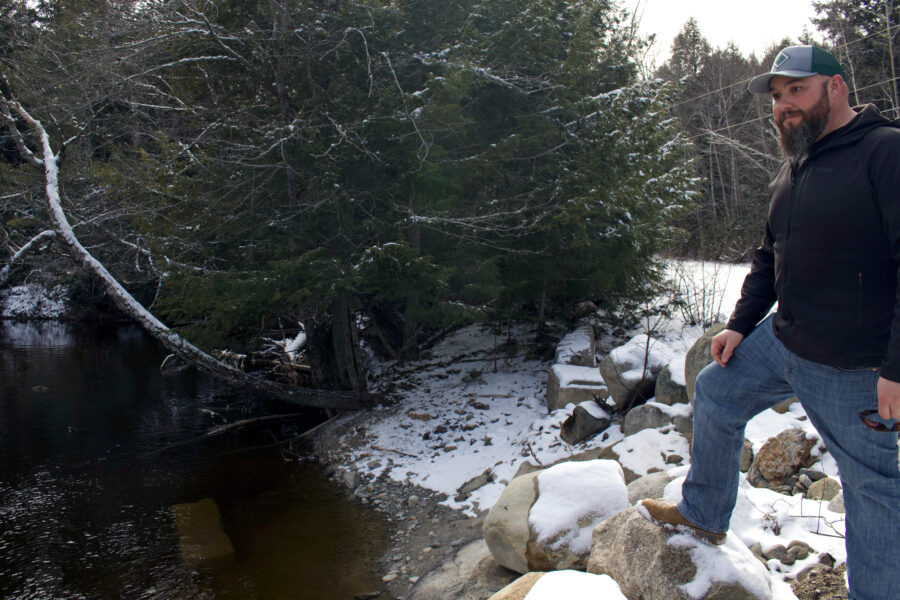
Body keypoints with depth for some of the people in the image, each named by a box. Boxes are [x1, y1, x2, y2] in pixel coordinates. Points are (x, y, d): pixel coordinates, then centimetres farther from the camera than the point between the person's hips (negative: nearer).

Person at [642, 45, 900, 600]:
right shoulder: (791, 170, 11)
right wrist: (741, 324, 12)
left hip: (855, 366, -8)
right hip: (782, 341, 9)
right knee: (716, 393, 16)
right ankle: (704, 514, 33)